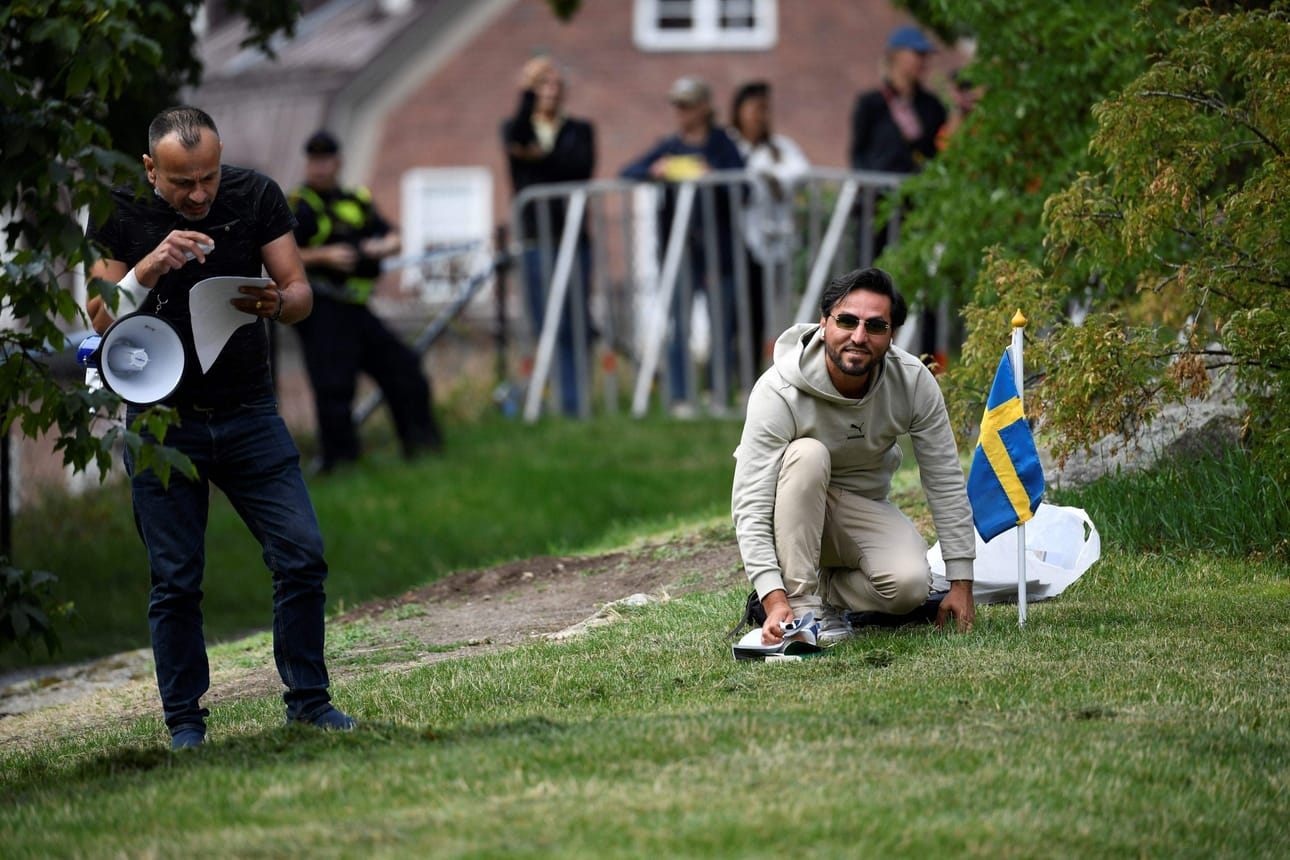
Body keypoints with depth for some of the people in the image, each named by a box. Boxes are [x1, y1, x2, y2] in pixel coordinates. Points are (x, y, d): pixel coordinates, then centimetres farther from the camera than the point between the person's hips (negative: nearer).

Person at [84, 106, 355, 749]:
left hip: (248, 413, 1)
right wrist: (147, 271, -25)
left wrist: (276, 303, -26)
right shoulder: (119, 212, -6)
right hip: (162, 421, -1)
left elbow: (301, 295, -2)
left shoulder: (255, 196, -3)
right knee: (175, 580, 0)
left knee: (302, 556, -6)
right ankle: (184, 720, 12)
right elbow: (101, 321, -7)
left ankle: (308, 699, 8)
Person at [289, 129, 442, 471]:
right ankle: (338, 455, -4)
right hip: (322, 311, -7)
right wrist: (324, 256, -21)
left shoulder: (356, 202, 14)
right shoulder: (299, 208, -5)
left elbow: (393, 238, 17)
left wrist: (383, 247, -7)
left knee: (402, 366, 9)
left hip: (354, 309, 7)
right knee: (333, 384, -12)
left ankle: (419, 441, 20)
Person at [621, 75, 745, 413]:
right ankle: (680, 398, 1)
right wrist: (653, 171, -13)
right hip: (678, 249, 2)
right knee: (678, 328, -2)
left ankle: (721, 397, 7)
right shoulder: (669, 147, 13)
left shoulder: (722, 145, 3)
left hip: (717, 248, -2)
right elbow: (626, 174, 7)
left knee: (722, 328, 1)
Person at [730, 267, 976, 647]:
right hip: (794, 509, -2)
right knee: (808, 454, -36)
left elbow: (945, 482, -11)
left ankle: (828, 593, 2)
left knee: (910, 584, -29)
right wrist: (775, 600, -43)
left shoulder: (913, 381, -19)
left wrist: (961, 581, -13)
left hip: (863, 510, 2)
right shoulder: (779, 391, -29)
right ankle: (798, 603, -30)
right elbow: (750, 505, -32)